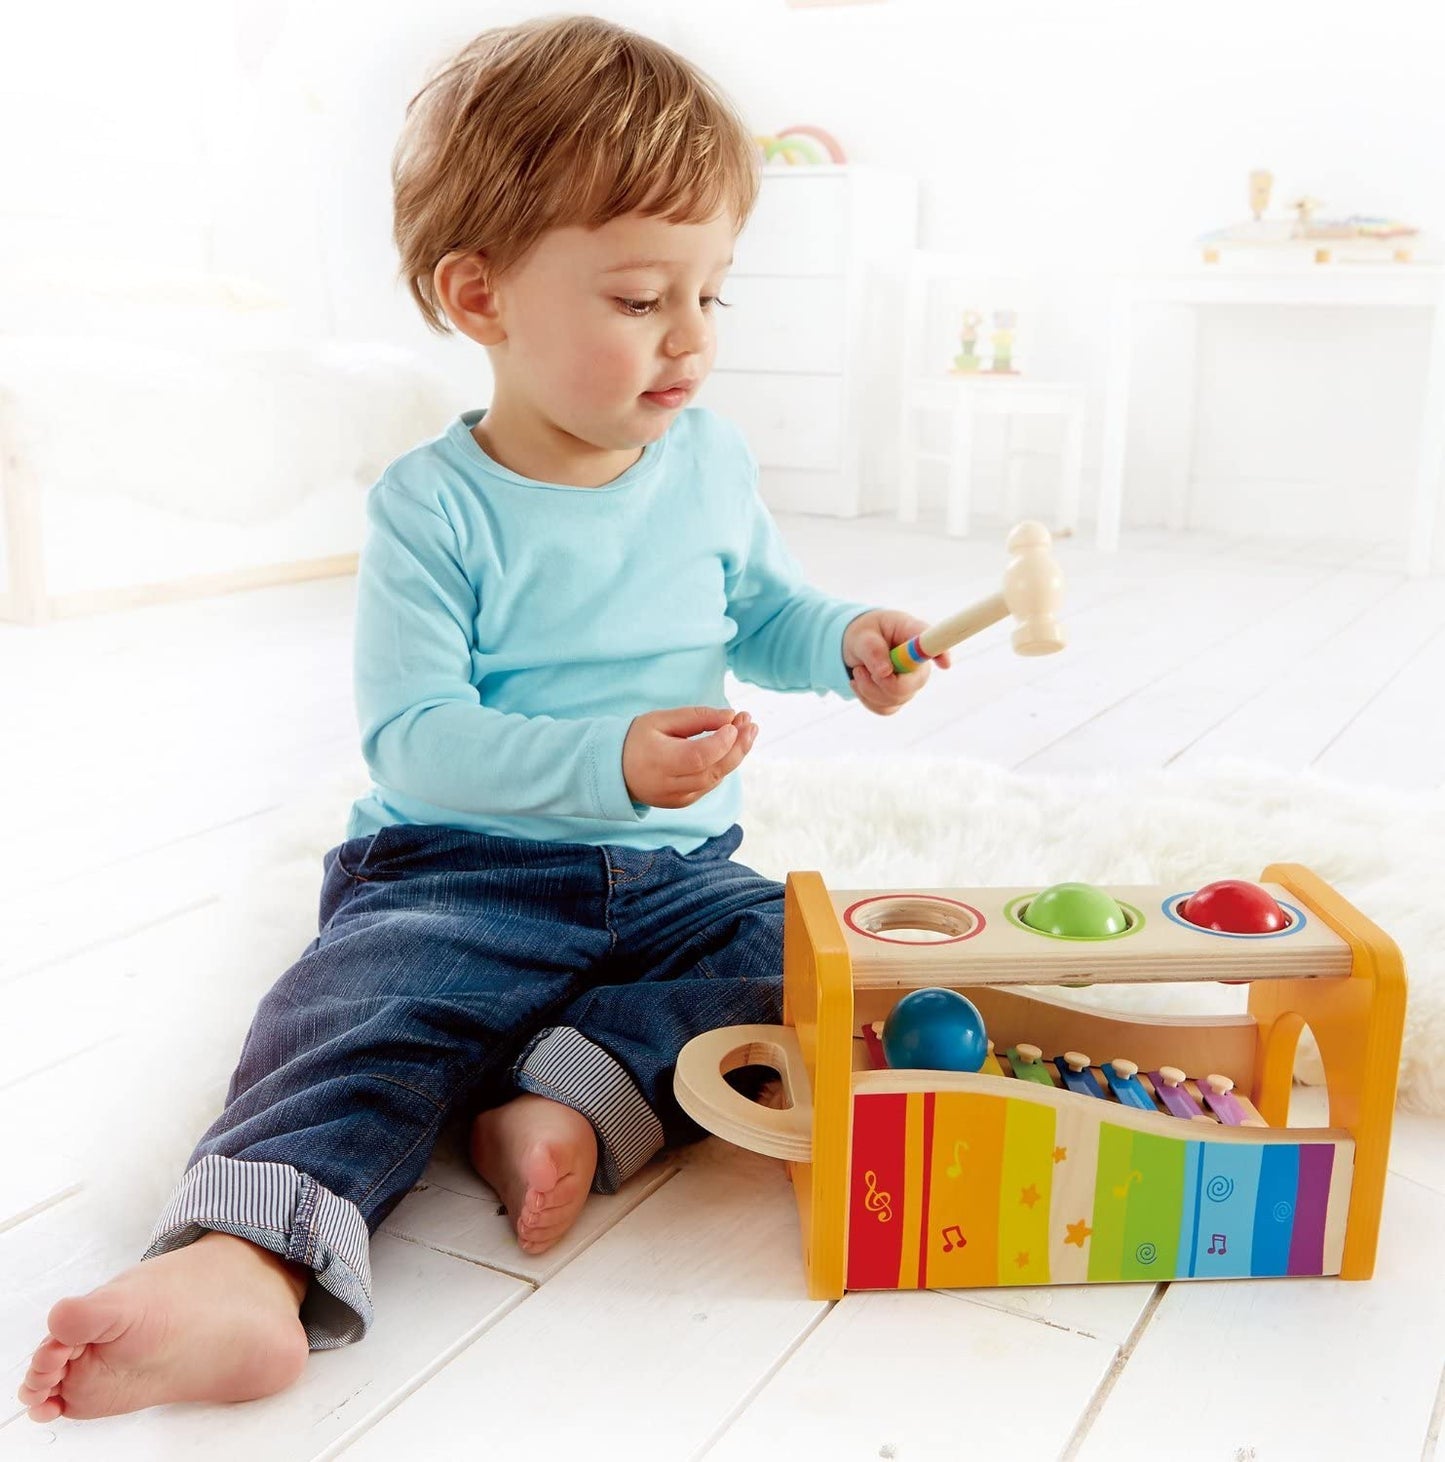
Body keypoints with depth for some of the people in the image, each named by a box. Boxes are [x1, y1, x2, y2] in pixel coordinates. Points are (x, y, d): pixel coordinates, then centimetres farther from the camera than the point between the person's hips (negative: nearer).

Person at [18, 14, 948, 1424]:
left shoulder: (712, 465, 6)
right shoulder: (434, 508, -9)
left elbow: (761, 611, 22)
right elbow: (412, 736, -15)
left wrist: (844, 641, -1)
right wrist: (607, 764, -28)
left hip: (673, 871, 5)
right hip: (460, 870, -4)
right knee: (362, 1012, -30)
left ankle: (573, 1097, -30)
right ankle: (248, 1265, -47)